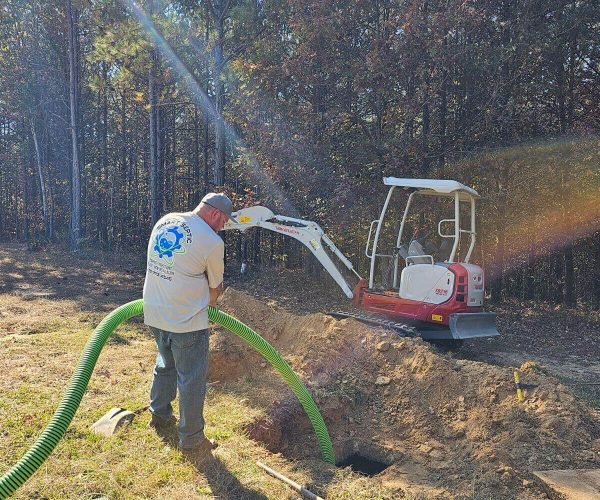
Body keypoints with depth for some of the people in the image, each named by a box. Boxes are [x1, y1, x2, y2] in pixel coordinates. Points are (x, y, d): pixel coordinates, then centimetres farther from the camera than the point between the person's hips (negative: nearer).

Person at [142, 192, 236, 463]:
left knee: (166, 364, 27)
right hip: (186, 320, -7)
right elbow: (215, 287, -2)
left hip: (155, 313, 7)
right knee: (191, 379, 6)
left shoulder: (165, 221, 4)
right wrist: (209, 304, 21)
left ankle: (160, 415, 44)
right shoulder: (212, 242, -16)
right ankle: (191, 441, 17)